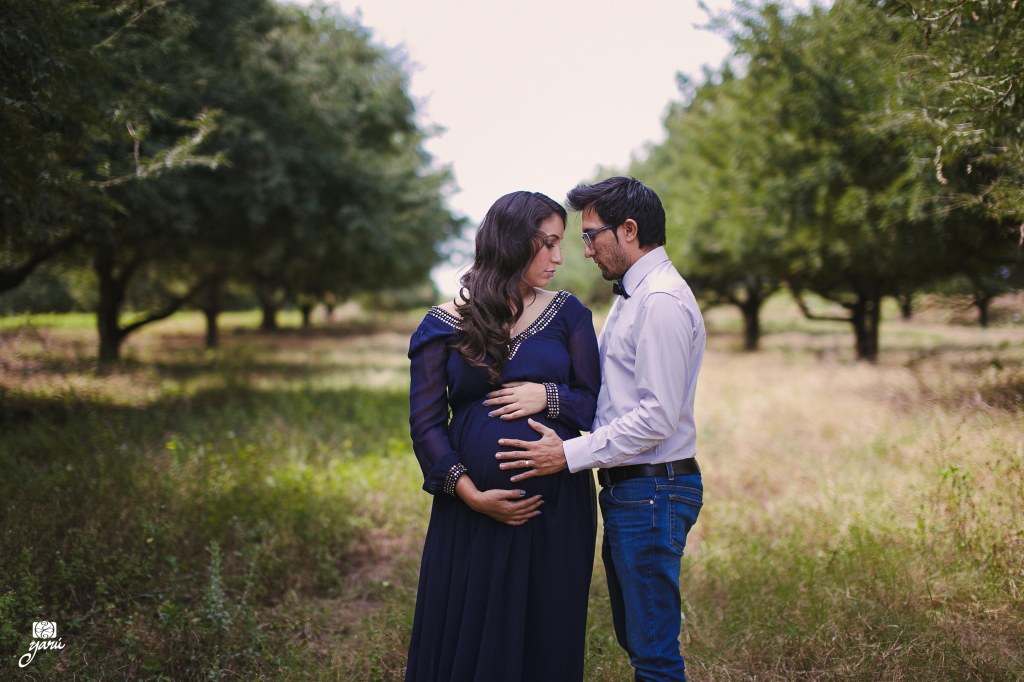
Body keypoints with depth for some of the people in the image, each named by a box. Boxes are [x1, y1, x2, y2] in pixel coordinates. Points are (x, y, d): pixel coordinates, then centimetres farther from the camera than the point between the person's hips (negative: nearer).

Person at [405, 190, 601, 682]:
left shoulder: (566, 314, 6)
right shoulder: (445, 324, 1)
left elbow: (595, 402, 6)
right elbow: (425, 424, -1)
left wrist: (548, 396, -14)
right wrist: (469, 492, -13)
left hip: (557, 511, 1)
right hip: (472, 512, -1)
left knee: (545, 641, 8)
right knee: (464, 640, 6)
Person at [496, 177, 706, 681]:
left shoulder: (662, 301, -17)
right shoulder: (631, 295, 17)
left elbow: (657, 417, -23)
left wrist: (570, 455, -21)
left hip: (652, 493, -11)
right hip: (626, 489, 11)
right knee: (634, 637, 18)